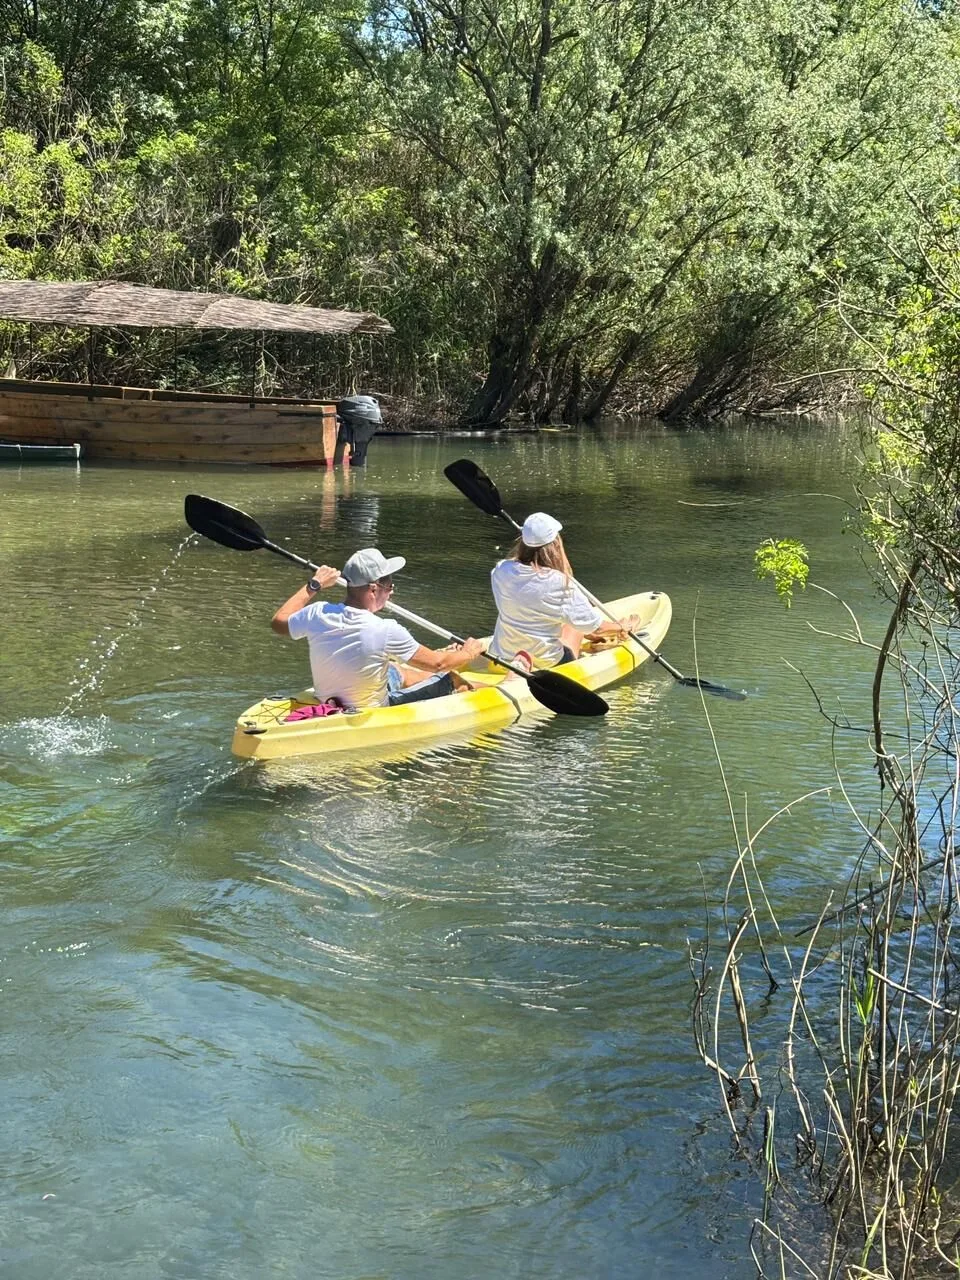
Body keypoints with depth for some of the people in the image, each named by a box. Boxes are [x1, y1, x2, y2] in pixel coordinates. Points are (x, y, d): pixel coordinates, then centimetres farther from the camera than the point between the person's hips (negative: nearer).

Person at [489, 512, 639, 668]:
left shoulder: (501, 571, -12)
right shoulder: (561, 584, -23)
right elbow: (591, 624, -10)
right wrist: (621, 627, 9)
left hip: (500, 655, 4)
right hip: (546, 661, -4)